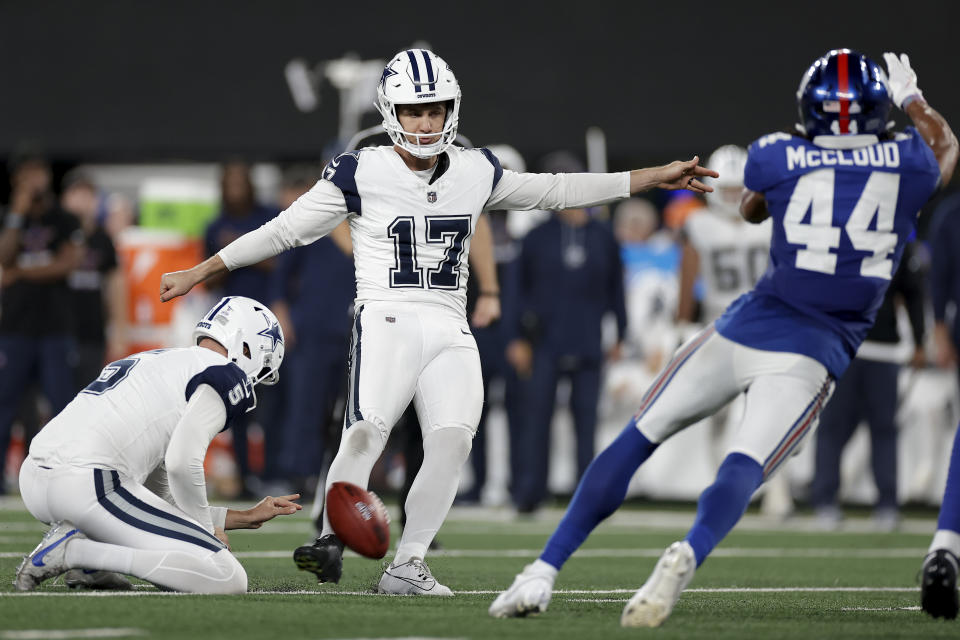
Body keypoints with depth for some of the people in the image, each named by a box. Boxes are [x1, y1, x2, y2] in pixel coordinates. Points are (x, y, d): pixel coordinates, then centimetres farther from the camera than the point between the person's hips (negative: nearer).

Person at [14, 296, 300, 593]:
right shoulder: (225, 376, 3)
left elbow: (164, 495, 32)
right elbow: (183, 464, -11)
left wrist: (246, 518, 35)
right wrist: (206, 530, 6)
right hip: (89, 486, -10)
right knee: (227, 579, -11)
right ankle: (77, 551, -13)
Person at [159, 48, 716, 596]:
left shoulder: (476, 173, 12)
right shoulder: (361, 174, 0)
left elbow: (555, 191, 21)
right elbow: (285, 230, 5)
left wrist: (657, 177, 21)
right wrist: (198, 274, 5)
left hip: (450, 332, 4)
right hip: (388, 322, -4)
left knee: (453, 440, -15)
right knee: (367, 433, -26)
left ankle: (408, 565, -6)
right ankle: (331, 542, -13)